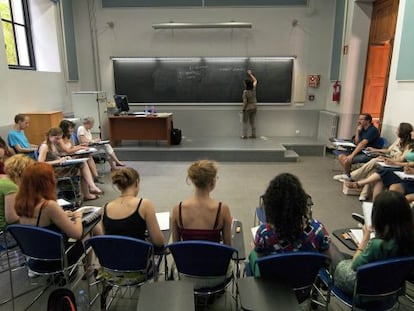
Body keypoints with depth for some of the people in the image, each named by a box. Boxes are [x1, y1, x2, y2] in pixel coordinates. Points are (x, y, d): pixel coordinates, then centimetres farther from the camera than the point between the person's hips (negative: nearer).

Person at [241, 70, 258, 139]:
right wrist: (250, 74, 22)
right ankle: (253, 135, 17)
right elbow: (255, 80, 16)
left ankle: (245, 135, 8)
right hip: (254, 107, 6)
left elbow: (245, 102, -21)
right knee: (253, 121, 13)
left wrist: (243, 109, -10)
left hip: (247, 108, -6)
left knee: (245, 122, 5)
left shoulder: (245, 92, -21)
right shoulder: (254, 89, -3)